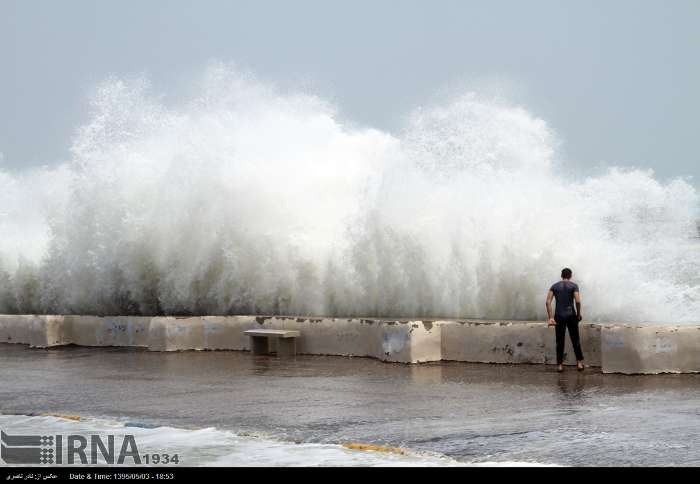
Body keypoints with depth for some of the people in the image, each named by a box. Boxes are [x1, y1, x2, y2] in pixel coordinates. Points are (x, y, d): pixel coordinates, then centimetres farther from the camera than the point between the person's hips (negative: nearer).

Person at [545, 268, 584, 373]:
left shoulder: (554, 286, 5)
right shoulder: (574, 286, -2)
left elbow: (548, 302, -4)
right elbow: (578, 301, -13)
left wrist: (550, 318, -5)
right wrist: (579, 314, 1)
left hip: (559, 316, 2)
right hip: (571, 315, -2)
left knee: (560, 342, 7)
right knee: (575, 340, 9)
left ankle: (560, 365, 8)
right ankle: (579, 362, 8)